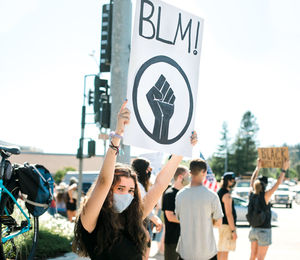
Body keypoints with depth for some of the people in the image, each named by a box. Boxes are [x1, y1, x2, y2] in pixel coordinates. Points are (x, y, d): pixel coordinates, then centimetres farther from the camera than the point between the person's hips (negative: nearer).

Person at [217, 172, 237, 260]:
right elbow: (229, 214, -22)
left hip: (221, 224, 10)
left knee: (220, 250, 16)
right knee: (224, 252, -9)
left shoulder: (219, 192, 13)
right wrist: (233, 231, -20)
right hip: (227, 226, -10)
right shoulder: (227, 195, -17)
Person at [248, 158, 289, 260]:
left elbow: (252, 181, 15)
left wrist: (258, 167, 23)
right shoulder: (265, 196, -17)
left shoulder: (252, 195, -2)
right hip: (264, 231, -6)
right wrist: (284, 169, -2)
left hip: (253, 230, 6)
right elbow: (278, 183, -11)